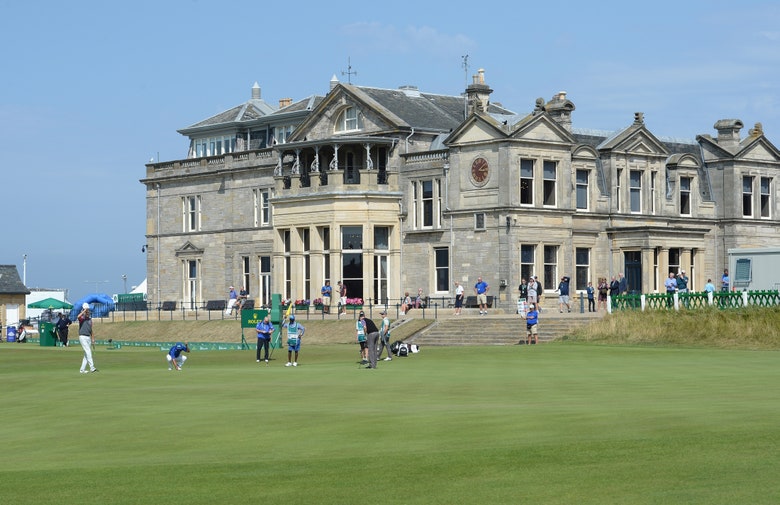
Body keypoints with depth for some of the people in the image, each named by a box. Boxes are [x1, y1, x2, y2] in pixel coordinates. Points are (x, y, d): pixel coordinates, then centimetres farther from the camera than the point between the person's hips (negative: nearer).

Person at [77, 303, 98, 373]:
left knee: (87, 354, 7)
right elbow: (79, 316, -32)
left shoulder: (90, 319, 15)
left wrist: (93, 340, 17)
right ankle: (92, 368, -24)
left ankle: (82, 369, 14)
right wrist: (84, 310, -23)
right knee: (88, 352, -18)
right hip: (82, 337, -7)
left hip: (88, 338, 7)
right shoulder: (82, 318, -4)